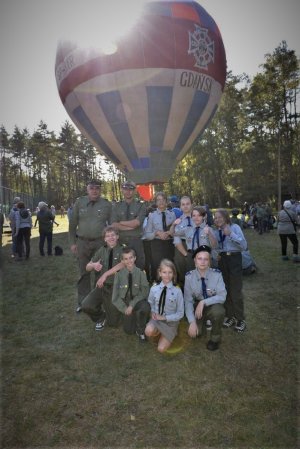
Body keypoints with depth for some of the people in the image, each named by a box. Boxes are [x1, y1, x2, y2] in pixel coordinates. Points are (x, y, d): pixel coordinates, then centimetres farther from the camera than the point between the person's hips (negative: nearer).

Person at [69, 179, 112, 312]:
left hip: (100, 242, -1)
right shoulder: (79, 203, 3)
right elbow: (72, 224, 5)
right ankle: (82, 302, 22)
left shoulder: (106, 204, 0)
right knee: (84, 273, 10)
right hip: (82, 242, 1)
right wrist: (73, 242, 2)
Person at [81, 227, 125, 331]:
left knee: (113, 323, 0)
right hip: (102, 286, 4)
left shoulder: (122, 250, -6)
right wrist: (93, 265, -13)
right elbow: (87, 267, 11)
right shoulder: (101, 250, 7)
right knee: (86, 306, -19)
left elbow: (122, 264, -26)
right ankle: (101, 317, 13)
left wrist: (105, 274, -30)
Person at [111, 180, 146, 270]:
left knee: (138, 266, 3)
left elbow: (136, 222, -12)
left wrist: (121, 222, -4)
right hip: (120, 241, 2)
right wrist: (131, 226, -11)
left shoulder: (141, 205, 2)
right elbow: (114, 225, -3)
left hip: (136, 241, -2)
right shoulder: (117, 206, 9)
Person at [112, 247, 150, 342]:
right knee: (129, 330, -9)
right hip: (125, 303, 2)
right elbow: (115, 297, -3)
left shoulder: (140, 273, -11)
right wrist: (125, 308, -12)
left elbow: (144, 292, -13)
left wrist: (132, 305, -20)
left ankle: (141, 330, -7)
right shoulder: (119, 275, -7)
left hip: (138, 302, -1)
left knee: (145, 307, -35)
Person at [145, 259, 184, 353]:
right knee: (148, 331, -31)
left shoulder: (177, 291, -17)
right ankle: (158, 332, 5)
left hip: (170, 321, -2)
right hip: (156, 318, 2)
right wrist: (153, 312, -10)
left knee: (161, 349, -12)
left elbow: (180, 313, -9)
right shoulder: (154, 289, -10)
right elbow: (150, 304, 10)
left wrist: (164, 317, -16)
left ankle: (168, 336, 20)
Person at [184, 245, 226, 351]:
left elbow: (222, 296, -20)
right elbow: (188, 301, -14)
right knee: (195, 332, -19)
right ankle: (202, 324, 19)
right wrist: (192, 322, -25)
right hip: (197, 307, 1)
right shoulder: (189, 276, -15)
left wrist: (203, 302, -31)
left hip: (213, 306, -1)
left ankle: (215, 338, -5)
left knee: (218, 311, -34)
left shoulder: (216, 274, -18)